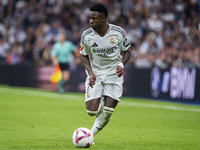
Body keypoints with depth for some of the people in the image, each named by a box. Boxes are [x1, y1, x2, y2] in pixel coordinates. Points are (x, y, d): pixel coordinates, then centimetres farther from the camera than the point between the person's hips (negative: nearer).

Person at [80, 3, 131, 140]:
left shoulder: (118, 32, -11)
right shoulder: (86, 35, -11)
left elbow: (126, 51, 5)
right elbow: (84, 55, 4)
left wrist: (121, 64, -15)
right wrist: (90, 72, -12)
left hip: (114, 74, 0)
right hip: (95, 75, 0)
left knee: (108, 111, -10)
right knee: (92, 111, -11)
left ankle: (91, 135, 14)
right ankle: (100, 102, 27)